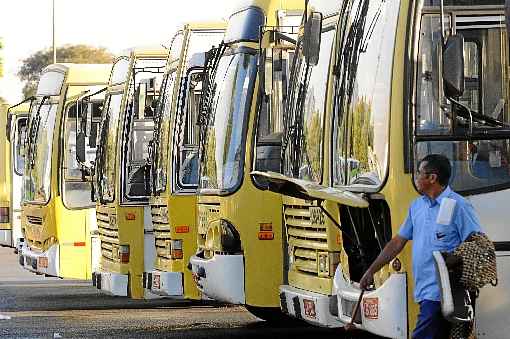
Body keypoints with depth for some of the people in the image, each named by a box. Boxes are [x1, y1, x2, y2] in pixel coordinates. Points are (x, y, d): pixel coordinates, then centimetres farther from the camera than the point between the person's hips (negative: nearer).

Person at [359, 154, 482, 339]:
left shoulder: (458, 205, -7)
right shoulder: (417, 206, 16)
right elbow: (398, 242, 23)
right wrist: (371, 271, 22)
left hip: (440, 292, -7)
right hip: (424, 292, 7)